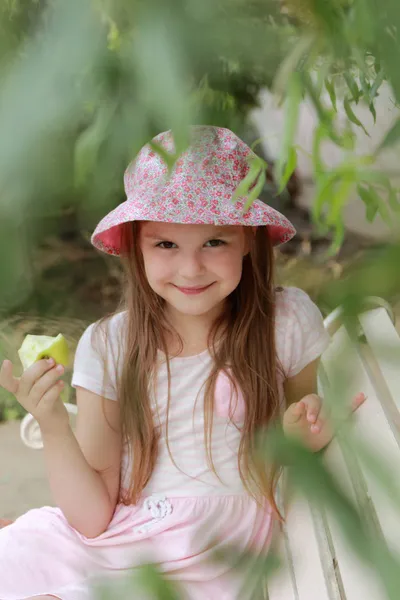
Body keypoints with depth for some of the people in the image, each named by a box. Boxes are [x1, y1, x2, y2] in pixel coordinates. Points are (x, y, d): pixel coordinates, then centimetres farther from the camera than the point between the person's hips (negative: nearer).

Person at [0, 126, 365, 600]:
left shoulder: (287, 321, -5)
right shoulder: (106, 346, -1)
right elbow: (93, 517, -3)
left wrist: (306, 433, -10)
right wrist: (51, 423, -18)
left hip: (216, 558, -2)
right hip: (113, 539, 2)